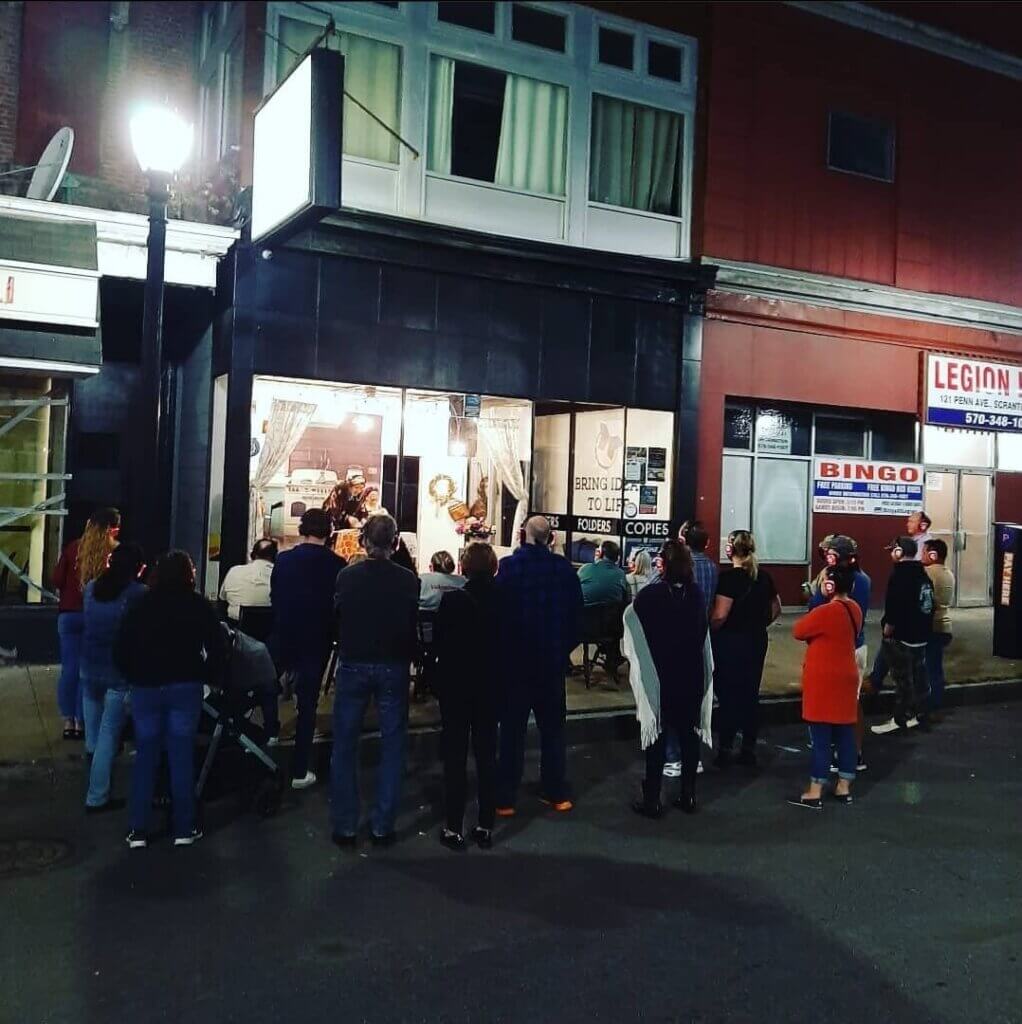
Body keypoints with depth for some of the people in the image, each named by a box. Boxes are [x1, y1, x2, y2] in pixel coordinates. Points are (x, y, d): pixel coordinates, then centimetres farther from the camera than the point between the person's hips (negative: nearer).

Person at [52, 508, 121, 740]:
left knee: (69, 669, 9)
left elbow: (57, 580, -1)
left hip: (69, 614, 2)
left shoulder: (73, 548, -1)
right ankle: (81, 722, 9)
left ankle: (69, 722, 12)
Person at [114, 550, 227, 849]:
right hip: (185, 688, -1)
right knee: (182, 757, 5)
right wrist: (206, 677, 8)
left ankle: (138, 830, 11)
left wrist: (133, 678, 14)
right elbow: (218, 649, -5)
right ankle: (184, 828, 10)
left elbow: (121, 649, 2)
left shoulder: (141, 605, 3)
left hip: (146, 688, 1)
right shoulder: (199, 606, -1)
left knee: (145, 757, 9)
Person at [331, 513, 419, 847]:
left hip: (353, 666, 0)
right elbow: (414, 626, -1)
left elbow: (336, 619, 2)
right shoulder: (408, 580, -9)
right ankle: (382, 826, 12)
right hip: (393, 668, 0)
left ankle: (344, 826, 15)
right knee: (392, 747, 10)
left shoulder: (347, 576, -8)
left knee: (345, 747, 11)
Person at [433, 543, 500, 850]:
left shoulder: (452, 599, -16)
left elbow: (439, 641, -7)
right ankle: (485, 827, 18)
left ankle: (454, 828, 10)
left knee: (455, 755, 7)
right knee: (487, 754, 12)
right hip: (491, 685, 3)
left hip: (456, 684, -3)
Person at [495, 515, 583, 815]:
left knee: (512, 730, 6)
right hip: (552, 659, 2)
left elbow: (497, 611, -11)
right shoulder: (564, 567, -5)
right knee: (552, 728, 14)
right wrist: (565, 648, 12)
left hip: (515, 659, -2)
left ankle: (505, 799, 9)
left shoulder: (508, 566, -12)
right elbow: (576, 613, 0)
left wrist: (499, 651, 3)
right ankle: (557, 794, 20)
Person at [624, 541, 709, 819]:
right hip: (691, 674, 4)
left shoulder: (650, 594, -16)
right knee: (688, 733, 12)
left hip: (659, 675, -4)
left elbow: (629, 621, -4)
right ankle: (688, 795, 20)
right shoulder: (696, 594, -2)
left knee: (657, 734, 4)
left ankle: (652, 800, 8)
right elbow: (702, 632, 8)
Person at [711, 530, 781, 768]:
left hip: (730, 641, -6)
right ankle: (749, 750, 18)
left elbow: (719, 616, -22)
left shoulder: (729, 577, -16)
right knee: (751, 694, 12)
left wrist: (709, 631, -6)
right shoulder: (763, 576, 5)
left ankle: (725, 750, 6)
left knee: (729, 695, 2)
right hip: (757, 641, 6)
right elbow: (775, 609, 14)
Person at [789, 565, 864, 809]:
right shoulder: (854, 608, 5)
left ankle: (814, 793, 4)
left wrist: (809, 617, 8)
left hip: (824, 680, -8)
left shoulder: (825, 612, -22)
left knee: (821, 737, -2)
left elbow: (798, 631, -9)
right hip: (846, 677, 8)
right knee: (845, 734, 12)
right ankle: (844, 788, 21)